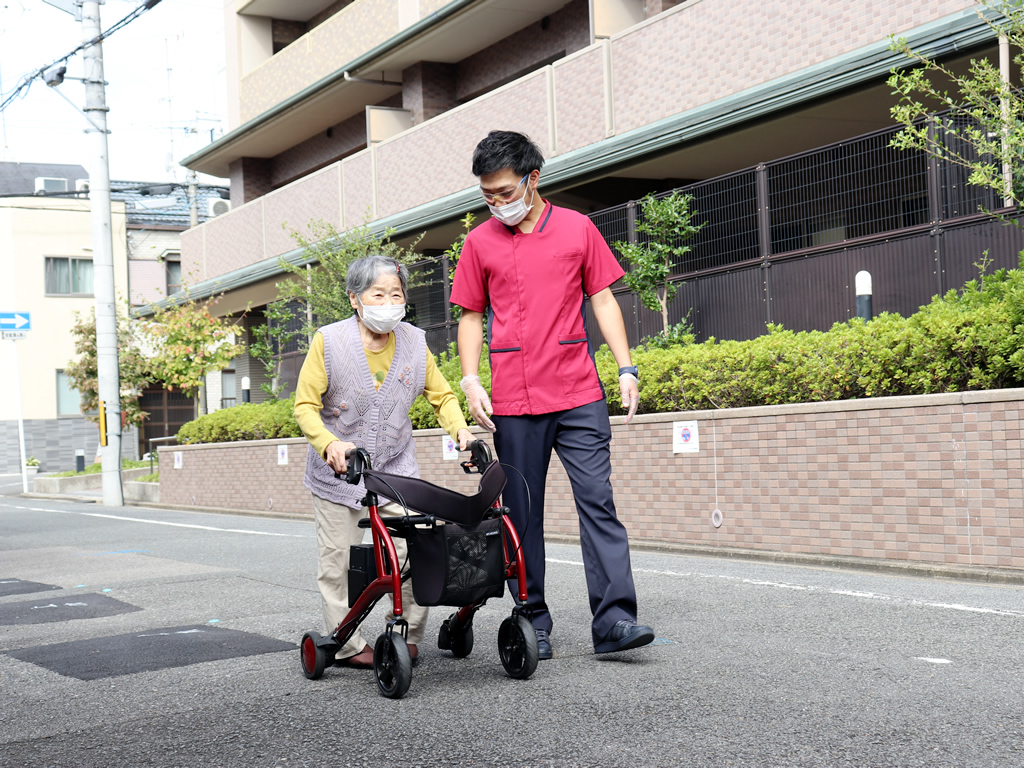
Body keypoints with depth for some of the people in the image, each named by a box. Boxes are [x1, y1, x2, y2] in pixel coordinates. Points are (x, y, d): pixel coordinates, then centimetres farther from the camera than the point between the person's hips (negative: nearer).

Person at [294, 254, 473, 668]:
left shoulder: (414, 342, -3)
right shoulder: (328, 342, -12)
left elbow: (442, 396, 9)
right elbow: (305, 406, -12)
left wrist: (459, 428, -11)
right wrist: (329, 444, -30)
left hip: (395, 466, 2)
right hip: (338, 469, -2)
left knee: (414, 549, -6)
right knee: (338, 558, 2)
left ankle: (407, 636, 11)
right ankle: (346, 645, 14)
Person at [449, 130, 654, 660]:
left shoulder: (578, 229, 7)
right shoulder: (480, 242, 8)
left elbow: (603, 300, 10)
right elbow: (471, 317, 12)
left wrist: (626, 367, 1)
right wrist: (471, 382, -1)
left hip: (579, 395, 0)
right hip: (513, 401, 0)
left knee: (598, 500, -7)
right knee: (523, 513, 4)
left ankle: (613, 620, -7)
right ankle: (534, 623, 13)